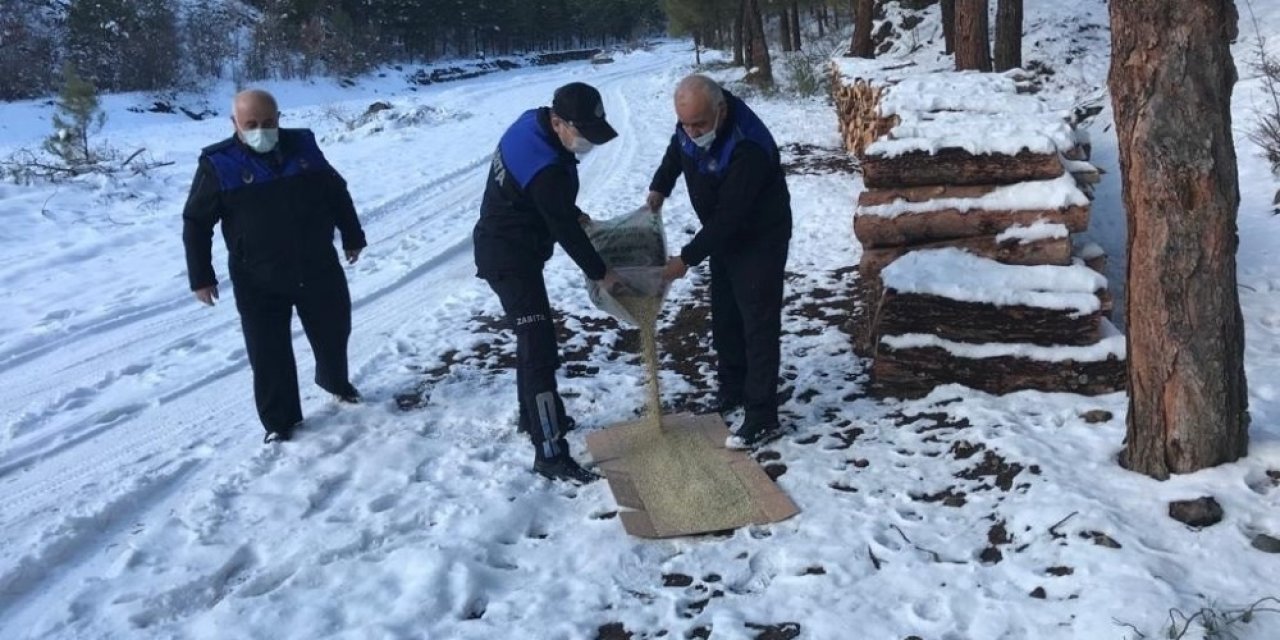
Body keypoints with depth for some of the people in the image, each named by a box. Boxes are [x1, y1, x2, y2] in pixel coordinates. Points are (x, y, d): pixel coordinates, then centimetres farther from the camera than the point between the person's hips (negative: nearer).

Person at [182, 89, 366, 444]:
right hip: (258, 281, -3)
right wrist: (201, 276, -5)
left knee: (333, 332, 19)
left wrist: (352, 237, 16)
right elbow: (196, 222, -4)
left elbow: (337, 193, 12)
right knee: (269, 353, 3)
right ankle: (280, 421, 20)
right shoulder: (219, 164, -10)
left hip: (319, 269, 3)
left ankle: (336, 381, 48)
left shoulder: (303, 146, -2)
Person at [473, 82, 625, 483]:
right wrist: (599, 273, -9)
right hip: (509, 256, -10)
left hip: (507, 246, 10)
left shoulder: (533, 123, -2)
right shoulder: (546, 168, -31)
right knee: (540, 348, -12)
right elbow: (565, 231, -22)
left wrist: (573, 211, 13)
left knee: (532, 336, 22)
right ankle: (550, 453, -10)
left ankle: (534, 414, 39)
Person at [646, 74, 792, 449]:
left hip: (760, 238, -8)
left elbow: (729, 216, -33)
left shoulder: (749, 147, -36)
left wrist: (687, 258, -27)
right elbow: (677, 150, 14)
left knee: (758, 325, -7)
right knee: (725, 317, 16)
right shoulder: (692, 123, -11)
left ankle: (763, 418, -2)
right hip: (724, 234, 8)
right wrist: (660, 187, -1)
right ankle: (732, 391, 33)